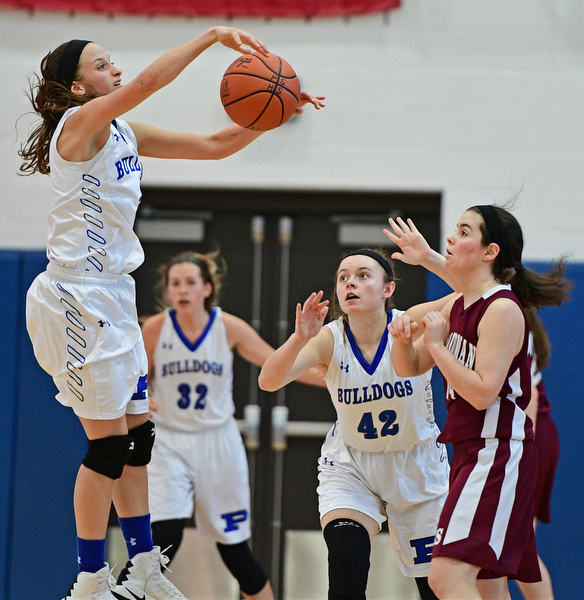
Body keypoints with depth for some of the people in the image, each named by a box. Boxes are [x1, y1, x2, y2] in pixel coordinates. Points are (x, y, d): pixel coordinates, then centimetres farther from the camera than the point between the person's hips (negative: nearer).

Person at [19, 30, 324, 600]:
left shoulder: (125, 135, 13)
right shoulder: (78, 123, -12)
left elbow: (215, 145, 13)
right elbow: (147, 82, -28)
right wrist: (211, 37, -24)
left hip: (112, 295, 9)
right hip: (76, 295, -9)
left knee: (135, 435, 13)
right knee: (109, 443, -6)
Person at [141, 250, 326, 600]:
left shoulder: (229, 328, -5)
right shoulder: (155, 329, -6)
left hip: (218, 444, 1)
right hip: (169, 444, -1)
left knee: (235, 551, 6)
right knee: (164, 538, -18)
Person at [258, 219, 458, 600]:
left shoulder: (413, 326, -18)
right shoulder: (329, 339, -16)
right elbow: (269, 381, -28)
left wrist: (428, 257, -40)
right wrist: (300, 338, -45)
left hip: (416, 466, 0)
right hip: (350, 465, 0)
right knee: (346, 562, -26)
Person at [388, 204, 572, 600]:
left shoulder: (503, 309, -15)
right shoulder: (458, 307, 12)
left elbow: (483, 392, -22)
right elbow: (410, 368, 18)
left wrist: (436, 344, -15)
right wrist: (403, 337, -3)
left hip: (497, 453, -10)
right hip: (471, 451, 10)